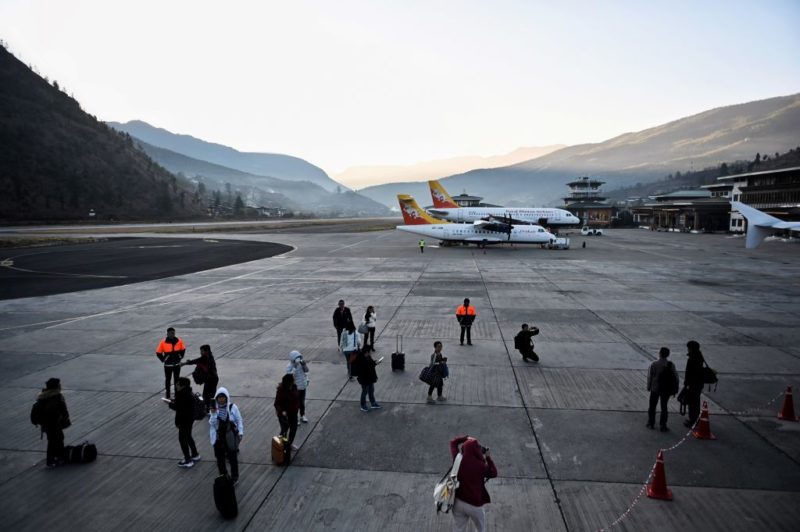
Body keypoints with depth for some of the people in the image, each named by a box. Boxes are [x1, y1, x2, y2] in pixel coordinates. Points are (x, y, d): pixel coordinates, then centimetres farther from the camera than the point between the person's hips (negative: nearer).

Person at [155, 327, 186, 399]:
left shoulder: (179, 341, -5)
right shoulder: (163, 342, -12)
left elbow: (183, 350, 10)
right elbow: (158, 353, -3)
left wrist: (180, 357, 4)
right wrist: (163, 360, -4)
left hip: (177, 364, 2)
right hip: (167, 365, -2)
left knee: (176, 380, 10)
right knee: (167, 380, 9)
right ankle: (167, 395, 19)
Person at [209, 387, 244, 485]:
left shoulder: (232, 407, -11)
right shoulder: (214, 408, -4)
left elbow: (239, 420, -4)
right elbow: (211, 423, -9)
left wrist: (240, 432, -11)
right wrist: (213, 413, -23)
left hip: (230, 438, -2)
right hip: (218, 438, 2)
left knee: (232, 458, 9)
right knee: (220, 458, 14)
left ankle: (234, 477, 28)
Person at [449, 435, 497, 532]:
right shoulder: (481, 465, -22)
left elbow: (453, 442, 8)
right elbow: (494, 473, -1)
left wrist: (466, 438, 9)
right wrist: (488, 457, 2)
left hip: (458, 502, 4)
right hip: (474, 505, -4)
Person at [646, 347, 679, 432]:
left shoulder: (654, 364, -14)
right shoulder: (671, 365, -10)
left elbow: (649, 377, -9)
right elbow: (676, 377, -6)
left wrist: (648, 387, 5)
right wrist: (674, 390, 5)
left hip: (655, 389, -1)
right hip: (666, 390, 2)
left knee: (652, 406, 15)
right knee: (664, 407, 14)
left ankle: (651, 424, 23)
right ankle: (663, 426, 16)